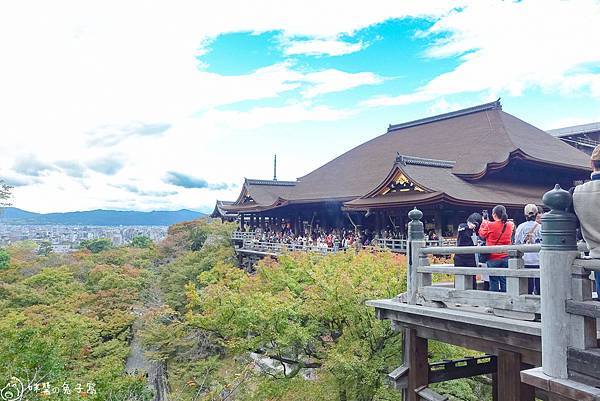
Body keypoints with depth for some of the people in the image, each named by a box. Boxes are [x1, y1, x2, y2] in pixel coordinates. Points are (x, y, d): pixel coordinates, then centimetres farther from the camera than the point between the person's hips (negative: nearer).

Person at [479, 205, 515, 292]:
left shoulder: (490, 226, -13)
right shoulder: (509, 225, 1)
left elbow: (482, 234, 4)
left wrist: (484, 222, 15)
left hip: (493, 258, -4)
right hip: (505, 258, 4)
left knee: (494, 282, 2)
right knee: (504, 281, 9)